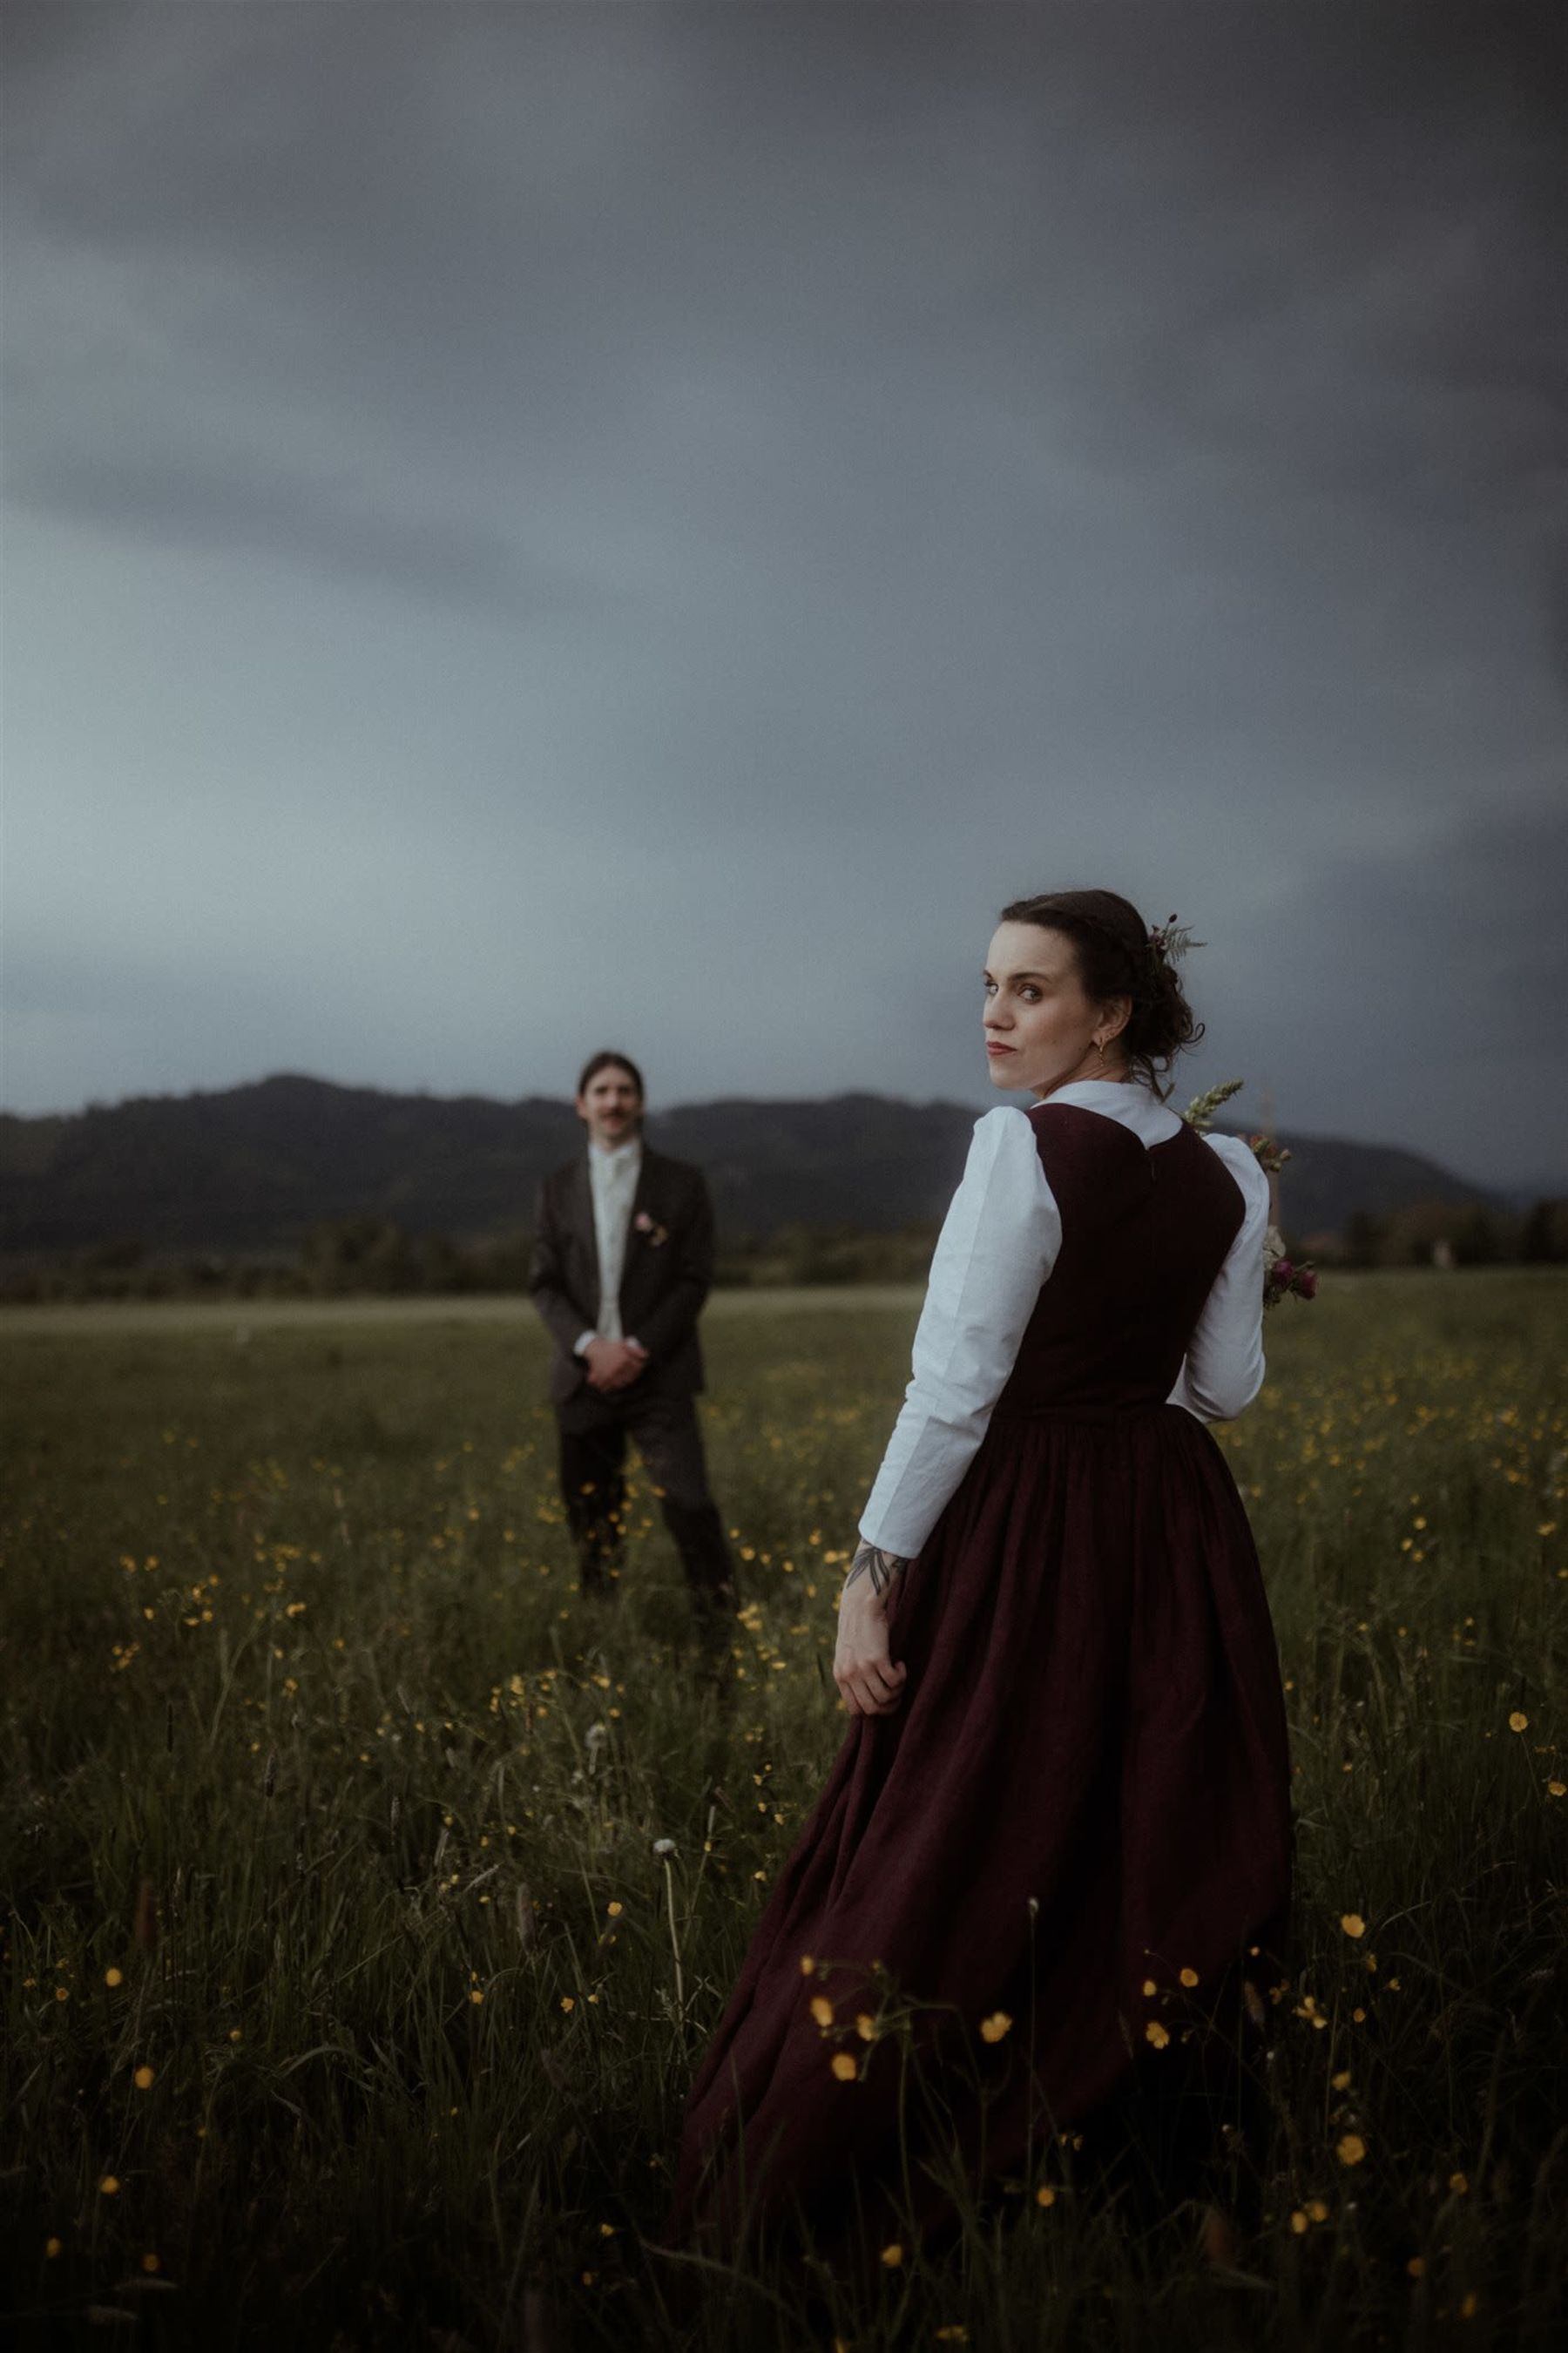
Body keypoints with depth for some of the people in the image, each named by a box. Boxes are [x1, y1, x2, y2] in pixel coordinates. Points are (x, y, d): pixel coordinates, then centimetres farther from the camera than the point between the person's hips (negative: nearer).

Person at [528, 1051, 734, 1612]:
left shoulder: (682, 1184, 3)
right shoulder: (558, 1188, 10)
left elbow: (694, 1280, -1)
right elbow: (544, 1283, 5)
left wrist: (641, 1349, -12)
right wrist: (589, 1346, -12)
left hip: (658, 1375, -2)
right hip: (585, 1374, 3)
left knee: (688, 1503, -13)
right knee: (591, 1518, 6)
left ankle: (723, 1622, -4)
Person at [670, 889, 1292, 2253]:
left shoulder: (1027, 1145, -16)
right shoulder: (1226, 1176, 3)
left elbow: (957, 1383, -18)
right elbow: (1225, 1388, 9)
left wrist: (875, 1570, -14)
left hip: (1026, 1525, -6)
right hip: (1177, 1529, 6)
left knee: (940, 1870, 3)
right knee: (1176, 1860, 15)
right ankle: (1196, 2197, 24)